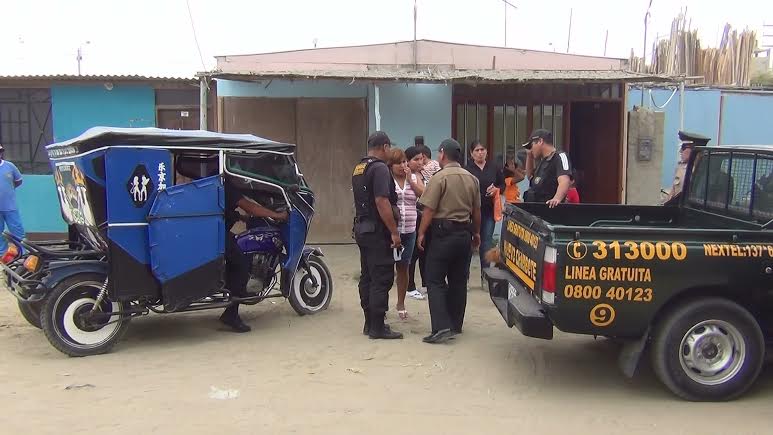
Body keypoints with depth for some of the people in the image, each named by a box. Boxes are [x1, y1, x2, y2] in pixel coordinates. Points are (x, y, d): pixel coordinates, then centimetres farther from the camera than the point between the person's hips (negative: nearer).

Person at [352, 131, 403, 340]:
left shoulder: (358, 168, 14)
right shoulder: (379, 168, -15)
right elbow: (381, 202, -22)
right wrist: (394, 232, -19)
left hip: (362, 228, 10)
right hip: (378, 231, -10)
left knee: (367, 277, 13)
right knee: (382, 279, -5)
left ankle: (370, 323, 20)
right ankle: (377, 327, -3)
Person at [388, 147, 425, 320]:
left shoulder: (415, 178, 10)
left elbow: (424, 196, -5)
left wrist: (410, 179, -9)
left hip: (409, 232, 4)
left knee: (403, 268, 13)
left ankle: (401, 304, 24)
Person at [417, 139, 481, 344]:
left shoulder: (440, 177, -12)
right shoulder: (472, 179, 7)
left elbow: (429, 209, -14)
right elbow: (476, 210, 13)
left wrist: (422, 233, -5)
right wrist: (476, 233, 24)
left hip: (443, 233, -6)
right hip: (464, 233, 7)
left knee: (435, 280, -3)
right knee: (459, 281, 13)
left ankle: (441, 327, -13)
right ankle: (456, 325, 19)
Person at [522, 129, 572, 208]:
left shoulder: (559, 156, -8)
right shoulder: (543, 160, 20)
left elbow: (564, 181, -24)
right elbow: (530, 176, 35)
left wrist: (557, 198, -43)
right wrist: (529, 156, 20)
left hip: (550, 208, -9)